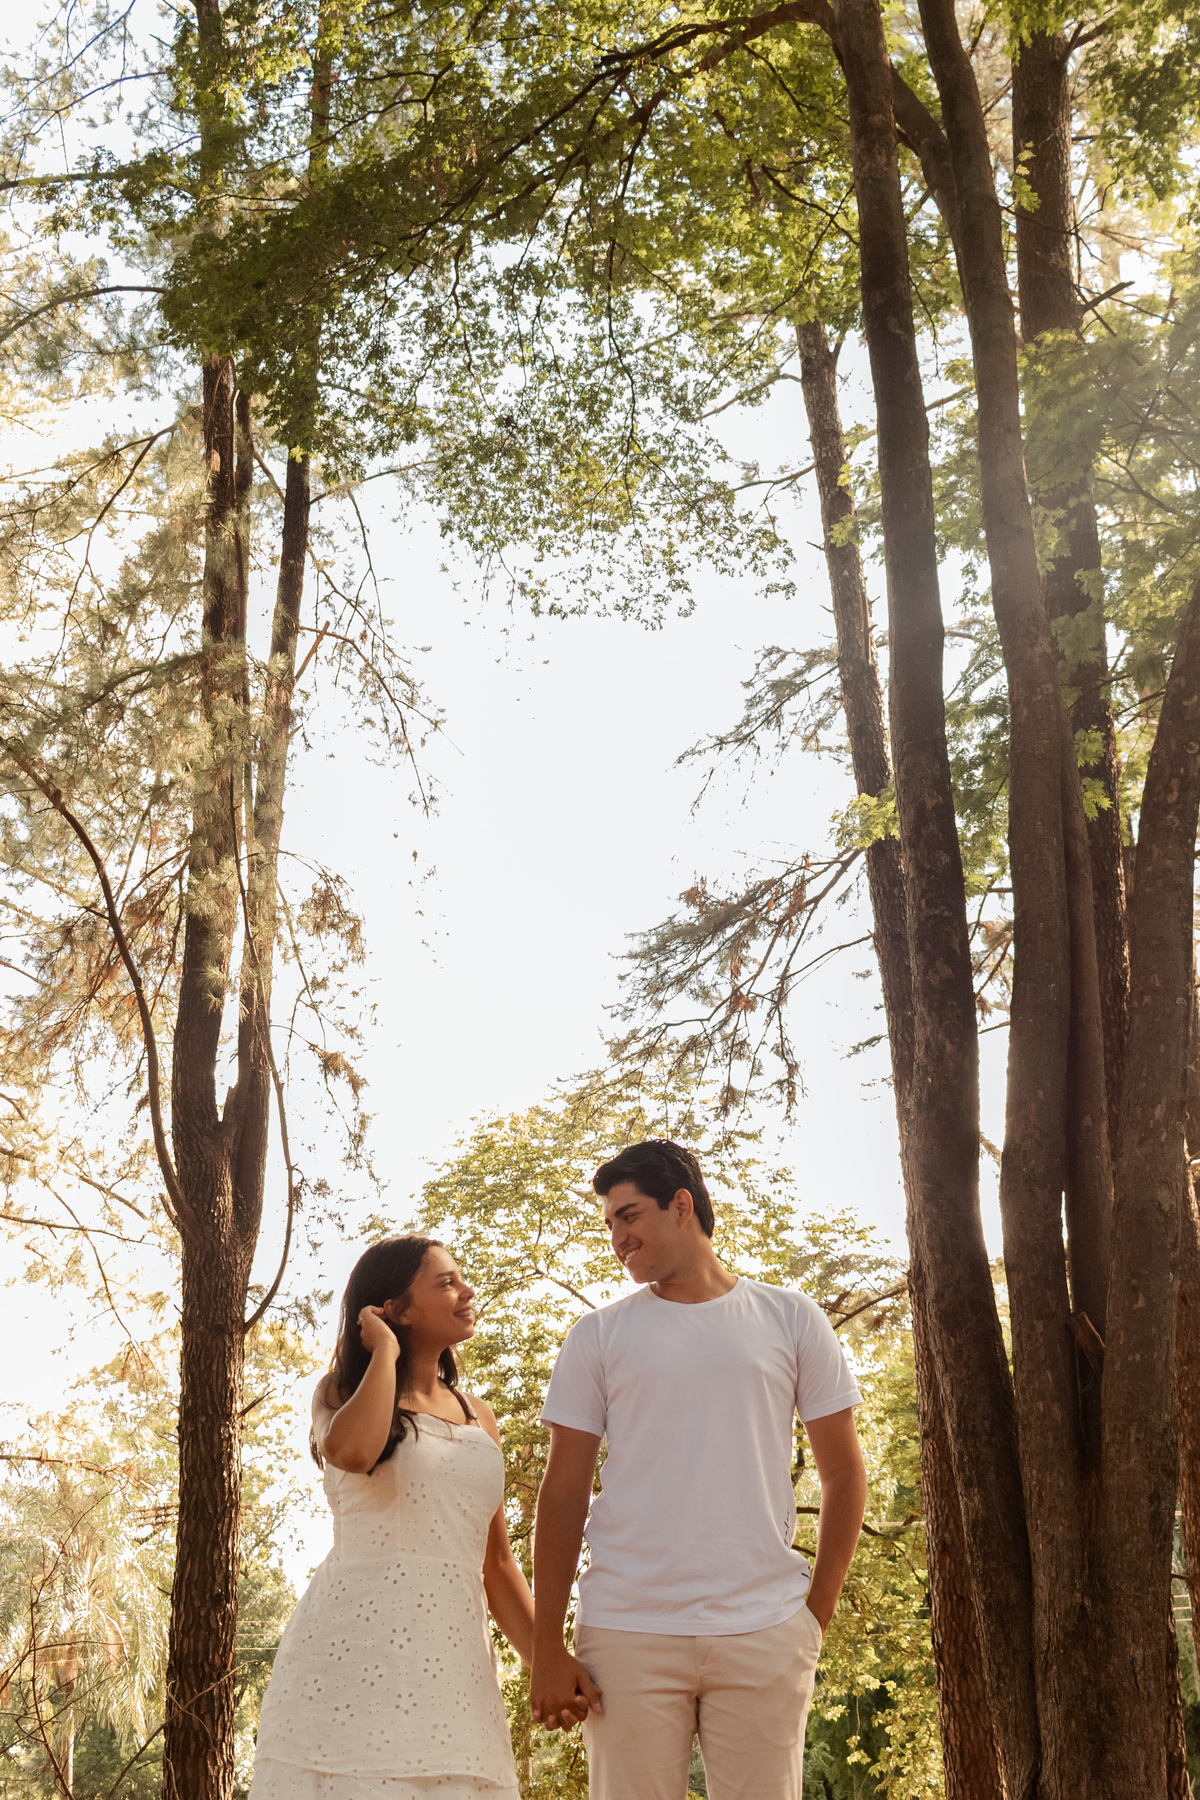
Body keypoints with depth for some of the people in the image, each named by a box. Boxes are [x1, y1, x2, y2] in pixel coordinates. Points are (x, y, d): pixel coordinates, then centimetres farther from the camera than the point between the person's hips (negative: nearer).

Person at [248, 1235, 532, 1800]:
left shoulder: (478, 1416, 18)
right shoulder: (344, 1393, 5)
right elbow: (352, 1451, -21)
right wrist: (384, 1353, -7)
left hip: (453, 1661, 4)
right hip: (353, 1645, -4)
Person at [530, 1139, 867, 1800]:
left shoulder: (790, 1318, 8)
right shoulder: (597, 1336, 9)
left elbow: (843, 1473, 10)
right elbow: (563, 1492, 6)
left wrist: (817, 1612, 3)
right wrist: (546, 1650, 0)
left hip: (764, 1633, 0)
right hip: (627, 1631, 0)